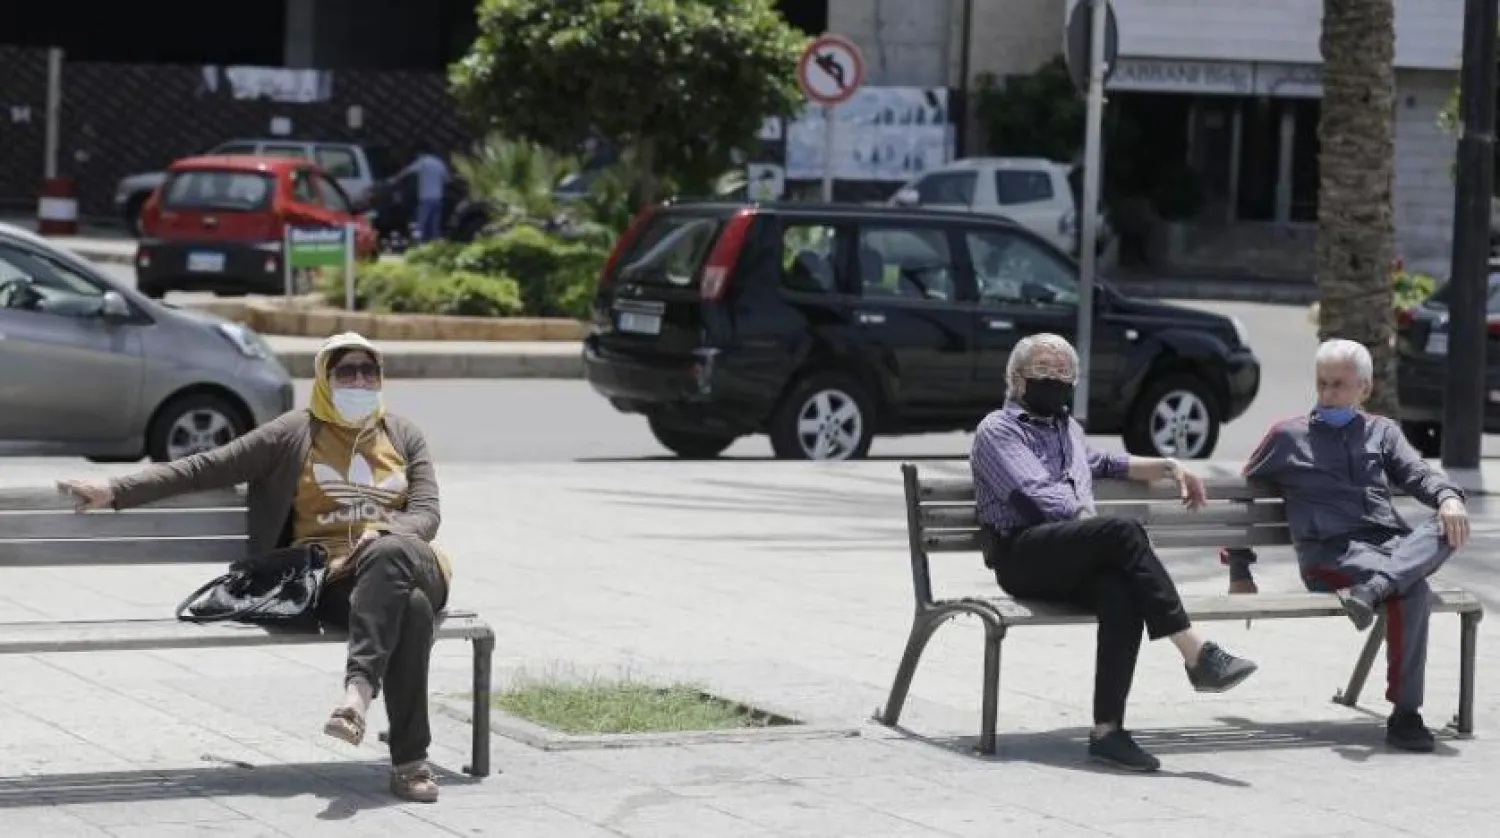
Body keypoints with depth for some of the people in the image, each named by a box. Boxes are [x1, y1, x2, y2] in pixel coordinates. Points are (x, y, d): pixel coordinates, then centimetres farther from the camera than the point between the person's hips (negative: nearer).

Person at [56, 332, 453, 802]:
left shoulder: (404, 436, 21)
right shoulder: (295, 433, 11)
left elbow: (427, 513, 11)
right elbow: (206, 468, 6)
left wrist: (383, 533, -14)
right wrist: (116, 491, -2)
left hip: (403, 561, 2)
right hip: (334, 576, -2)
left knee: (390, 554, -40)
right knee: (409, 608, -40)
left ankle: (358, 689, -53)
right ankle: (410, 761, -48)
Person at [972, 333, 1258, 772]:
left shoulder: (1068, 428, 33)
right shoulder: (998, 430, 7)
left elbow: (1105, 463, 51)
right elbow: (1039, 497, -7)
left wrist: (1169, 467, 37)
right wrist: (1097, 527, -11)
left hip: (1072, 562, 6)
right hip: (1023, 554, -6)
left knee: (1122, 594, -32)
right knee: (1124, 531, -33)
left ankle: (1107, 730, -39)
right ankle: (1197, 656, -36)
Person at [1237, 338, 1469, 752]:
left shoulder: (1383, 431, 25)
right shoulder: (1288, 436, 17)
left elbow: (1418, 473, 9)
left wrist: (1449, 497, -15)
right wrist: (1240, 570, 15)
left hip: (1393, 544, 4)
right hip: (1331, 553, -4)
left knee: (1447, 530, -32)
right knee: (1413, 590, -35)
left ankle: (1371, 588, -46)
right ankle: (1404, 713, -37)